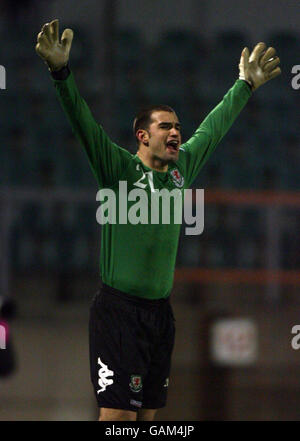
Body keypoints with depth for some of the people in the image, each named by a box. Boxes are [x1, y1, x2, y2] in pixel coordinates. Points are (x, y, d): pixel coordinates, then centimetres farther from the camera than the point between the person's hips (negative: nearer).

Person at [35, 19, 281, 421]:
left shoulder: (182, 168, 11)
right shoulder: (119, 168, -5)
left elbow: (214, 127, 25)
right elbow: (84, 122, -17)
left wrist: (246, 85, 33)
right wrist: (61, 71, -30)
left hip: (160, 309, 6)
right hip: (118, 309, -6)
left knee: (148, 410, 9)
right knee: (118, 413, -12)